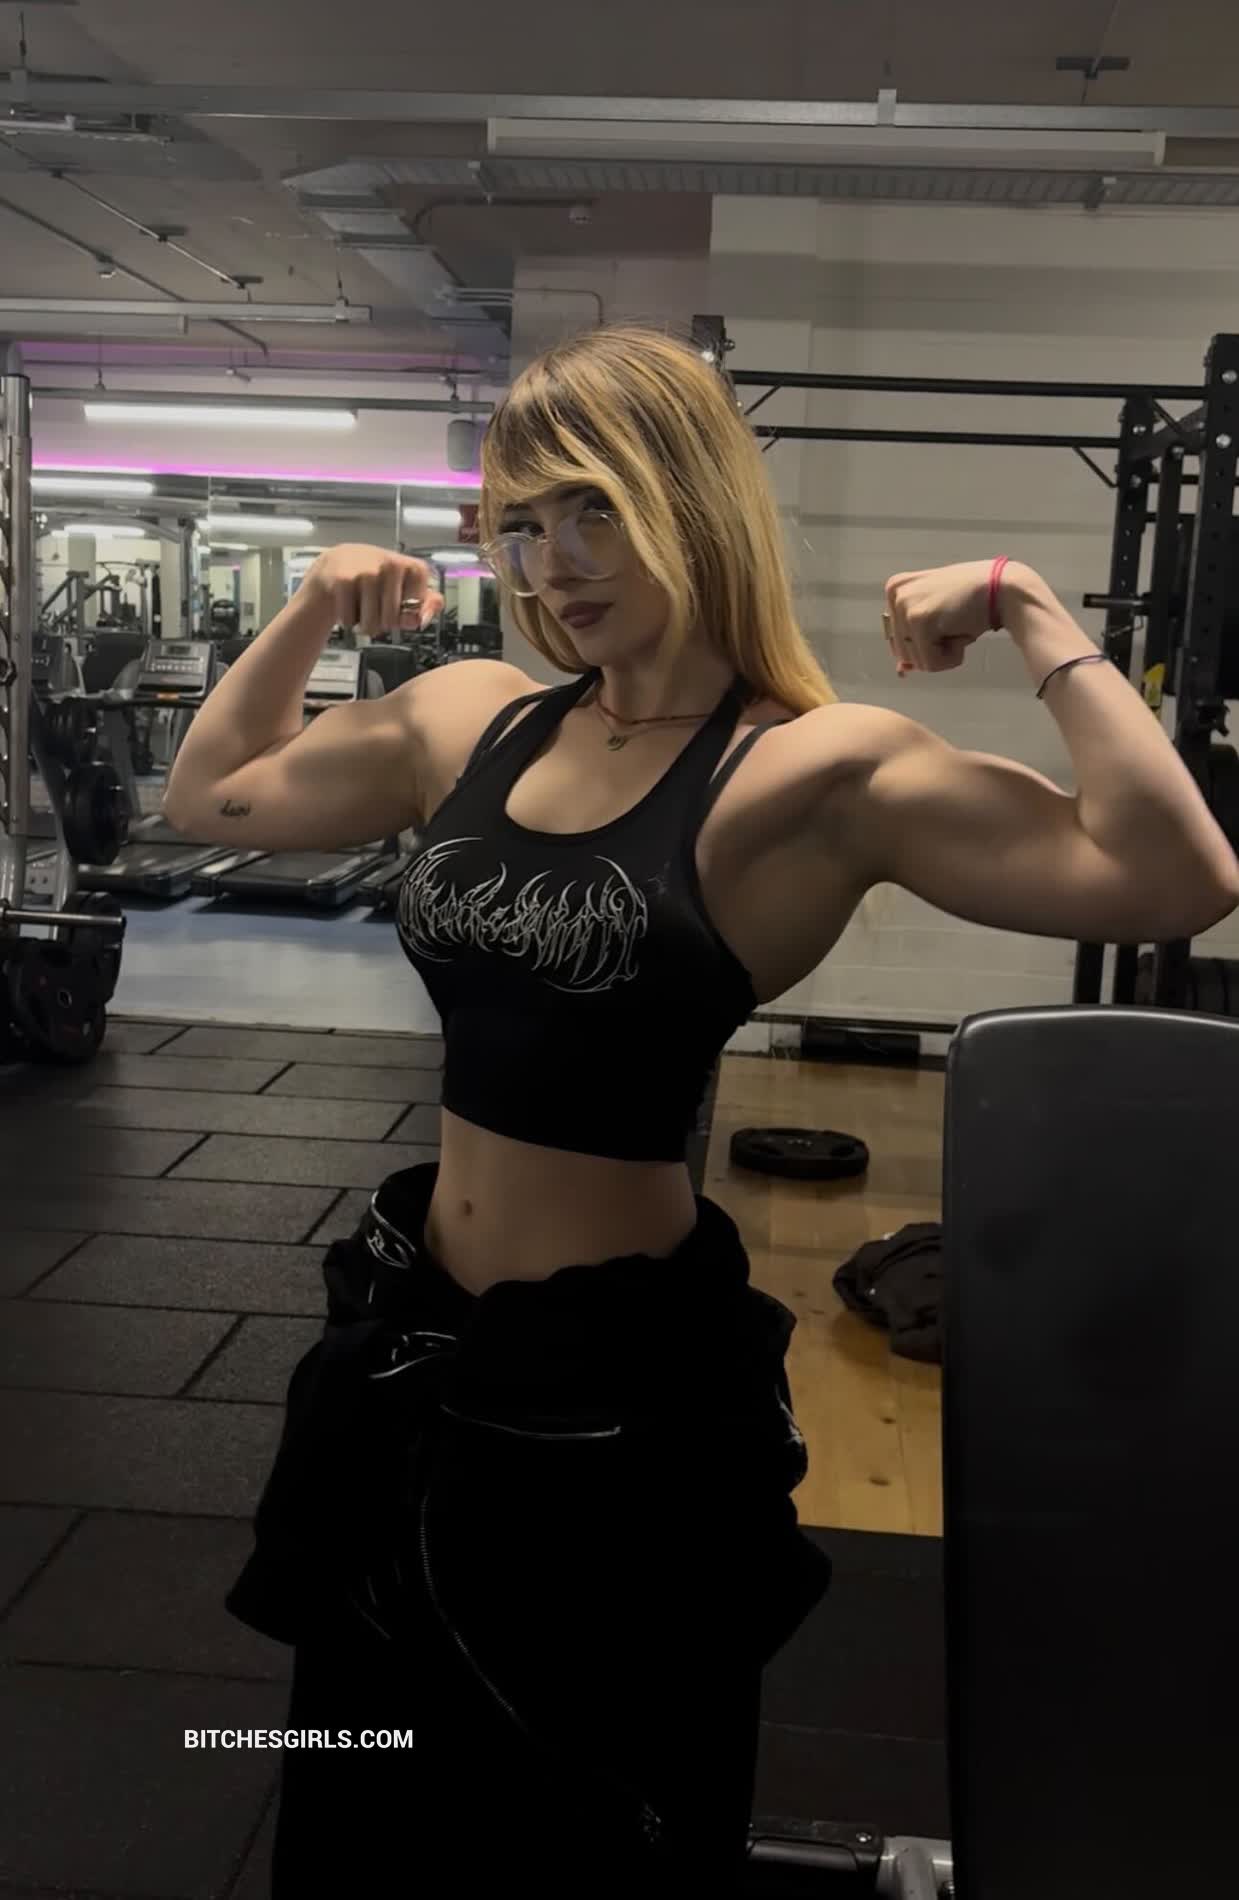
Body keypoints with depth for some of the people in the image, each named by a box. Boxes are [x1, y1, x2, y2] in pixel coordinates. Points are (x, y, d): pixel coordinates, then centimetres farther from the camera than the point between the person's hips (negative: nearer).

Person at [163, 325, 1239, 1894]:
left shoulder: (812, 771, -17)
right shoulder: (469, 718, 1)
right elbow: (211, 796, 16)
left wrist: (1029, 615, -22)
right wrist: (312, 610, 6)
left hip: (621, 1384, -6)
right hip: (416, 1335, 6)